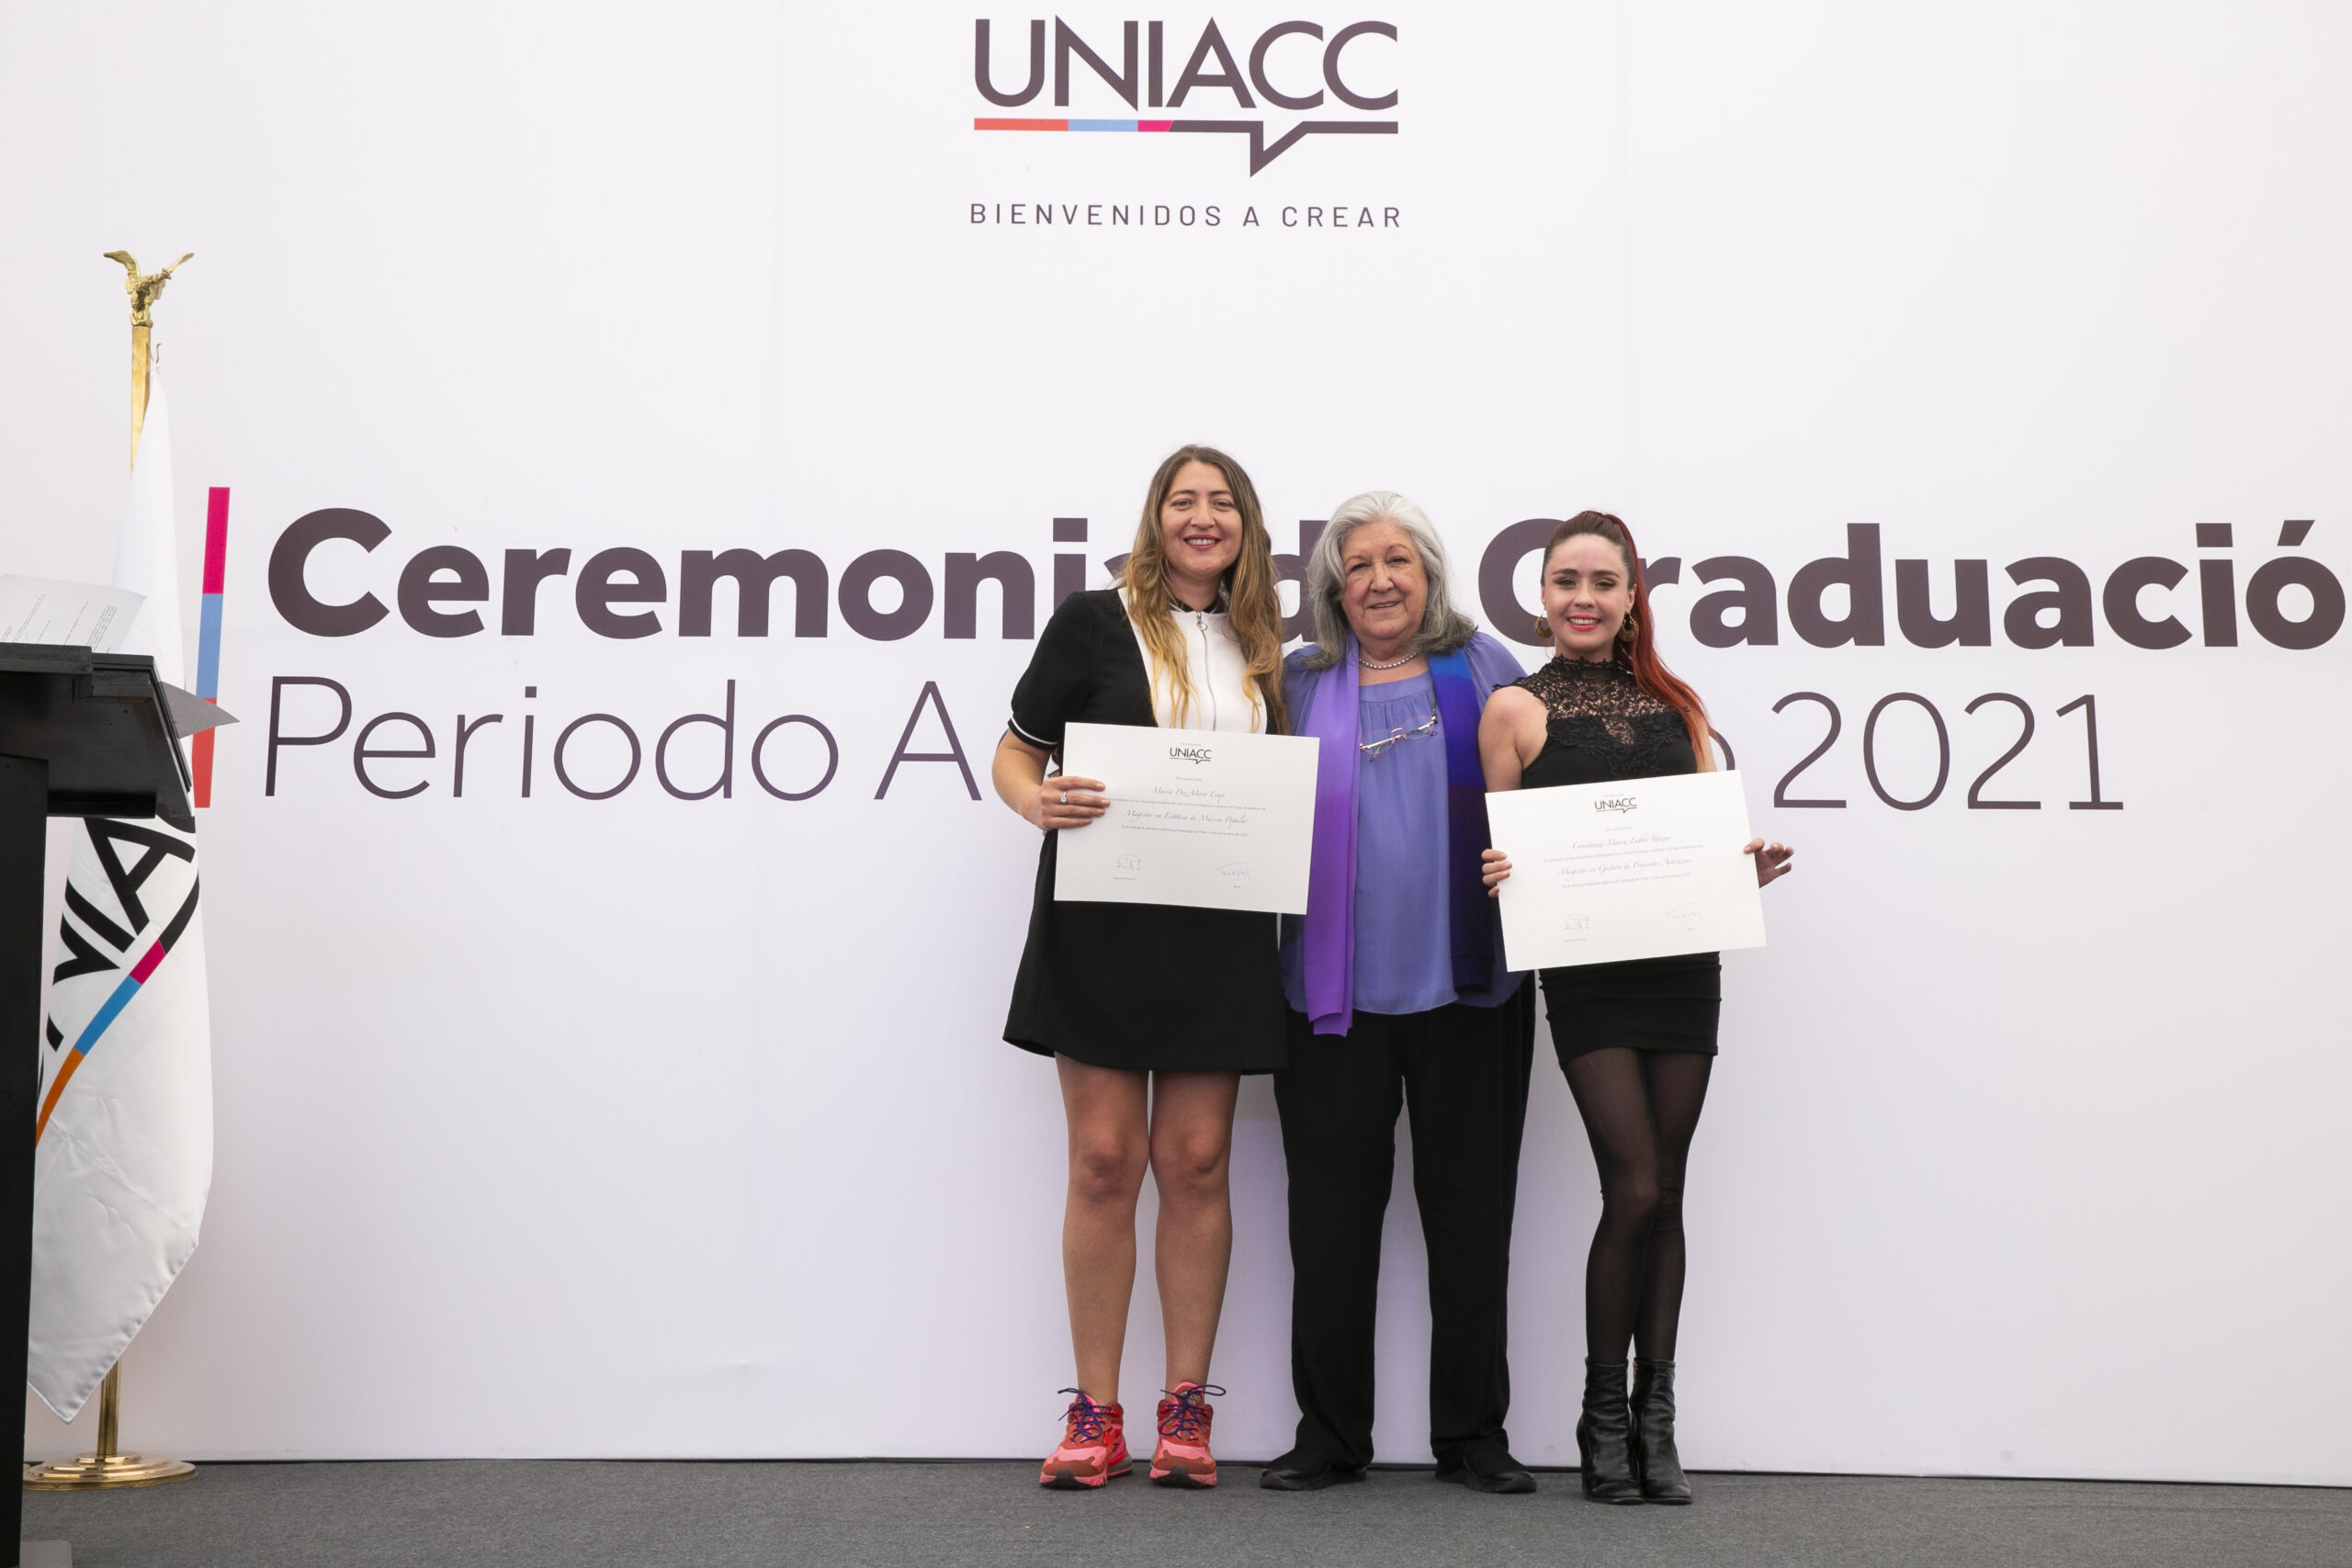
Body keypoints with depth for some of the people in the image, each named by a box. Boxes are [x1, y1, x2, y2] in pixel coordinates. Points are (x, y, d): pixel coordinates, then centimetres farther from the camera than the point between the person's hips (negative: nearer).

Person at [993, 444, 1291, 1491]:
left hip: (1218, 933, 3)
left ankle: (1186, 1413, 12)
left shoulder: (1261, 648, 14)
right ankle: (1095, 1415, 9)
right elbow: (1015, 754, 3)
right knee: (1105, 1160, -2)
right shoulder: (1094, 622, 2)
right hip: (1101, 924, -3)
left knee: (1196, 1162, 3)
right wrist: (1039, 804, -18)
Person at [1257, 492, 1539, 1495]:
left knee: (1469, 1207, 6)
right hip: (1338, 987, 1)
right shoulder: (1302, 683, 10)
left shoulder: (1484, 669, 9)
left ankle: (1473, 1435, 18)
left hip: (1467, 981, 0)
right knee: (1331, 1210, 4)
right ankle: (1330, 1434, 17)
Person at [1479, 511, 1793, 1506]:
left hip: (1683, 959, 4)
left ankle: (1656, 1416, 17)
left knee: (1663, 1194, 6)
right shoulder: (1516, 709, 3)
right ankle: (1604, 1418, 8)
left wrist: (1753, 867, -3)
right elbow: (1501, 855, 3)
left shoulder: (1674, 703, 13)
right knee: (1635, 1191, -9)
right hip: (1586, 967, -3)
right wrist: (1499, 878, -19)